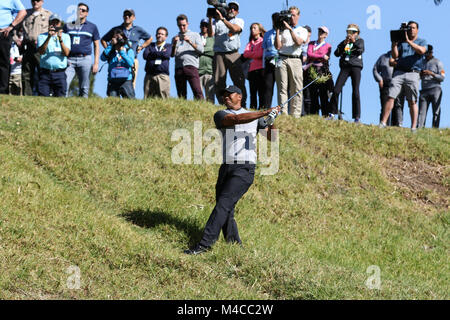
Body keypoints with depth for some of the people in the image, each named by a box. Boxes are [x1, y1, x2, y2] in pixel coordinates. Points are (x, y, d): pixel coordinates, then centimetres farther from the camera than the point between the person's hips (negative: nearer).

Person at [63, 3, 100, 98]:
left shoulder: (92, 27, 13)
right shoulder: (68, 25, 15)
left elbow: (96, 46, 12)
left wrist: (96, 63, 2)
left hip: (85, 59, 0)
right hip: (69, 59, 0)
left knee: (84, 87, 0)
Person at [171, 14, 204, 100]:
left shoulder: (195, 35, 17)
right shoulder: (175, 38, 22)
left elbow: (201, 50, 4)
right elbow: (172, 54, 12)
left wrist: (190, 42, -7)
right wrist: (174, 43, -3)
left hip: (191, 66, -3)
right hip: (178, 67, 3)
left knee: (197, 91, -16)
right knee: (181, 94, -1)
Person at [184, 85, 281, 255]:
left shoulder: (254, 116, 18)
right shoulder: (220, 115, 11)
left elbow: (271, 137, 16)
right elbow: (236, 119, -10)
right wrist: (265, 113, -17)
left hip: (245, 169, -2)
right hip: (226, 167, 2)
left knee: (223, 204, -15)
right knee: (226, 211, 3)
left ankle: (205, 244, -21)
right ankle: (235, 244, 19)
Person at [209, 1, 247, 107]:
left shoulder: (239, 21, 15)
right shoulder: (218, 22, 16)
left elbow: (235, 28, -8)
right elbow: (211, 34, 3)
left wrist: (222, 19, -15)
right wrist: (210, 19, -7)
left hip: (233, 54, -1)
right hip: (219, 54, 1)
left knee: (239, 81, -7)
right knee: (219, 82, -4)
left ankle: (242, 105, -5)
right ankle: (223, 105, 0)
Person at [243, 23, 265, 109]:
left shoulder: (263, 41, 6)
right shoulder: (250, 42, 22)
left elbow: (260, 54, -8)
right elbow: (245, 54, 7)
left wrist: (251, 54, 3)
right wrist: (256, 54, -1)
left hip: (261, 69, -5)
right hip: (252, 69, 5)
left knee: (261, 92, -9)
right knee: (253, 92, 3)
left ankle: (262, 108, -12)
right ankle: (252, 109, 3)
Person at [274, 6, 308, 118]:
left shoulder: (303, 30, 15)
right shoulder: (282, 30, 15)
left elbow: (298, 42, -5)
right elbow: (277, 46, 5)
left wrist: (290, 29, -10)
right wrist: (277, 30, 0)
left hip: (295, 60, 0)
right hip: (282, 59, 0)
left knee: (297, 89, -5)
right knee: (282, 88, -7)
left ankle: (296, 115, -6)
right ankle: (283, 114, -10)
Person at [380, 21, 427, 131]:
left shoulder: (422, 41, 14)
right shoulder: (401, 42, 20)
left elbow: (421, 51, -9)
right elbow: (395, 56, 9)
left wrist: (408, 41, -12)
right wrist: (394, 43, -4)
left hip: (413, 73, -2)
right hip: (399, 72, 2)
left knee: (412, 102, -3)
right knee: (390, 97, -9)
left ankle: (413, 127, -1)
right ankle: (383, 123, -10)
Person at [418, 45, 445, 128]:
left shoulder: (437, 62, 7)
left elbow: (442, 77, 0)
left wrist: (431, 73, -14)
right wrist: (420, 74, 1)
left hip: (435, 89, -3)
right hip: (424, 90, 4)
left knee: (436, 112, -10)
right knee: (422, 112, -10)